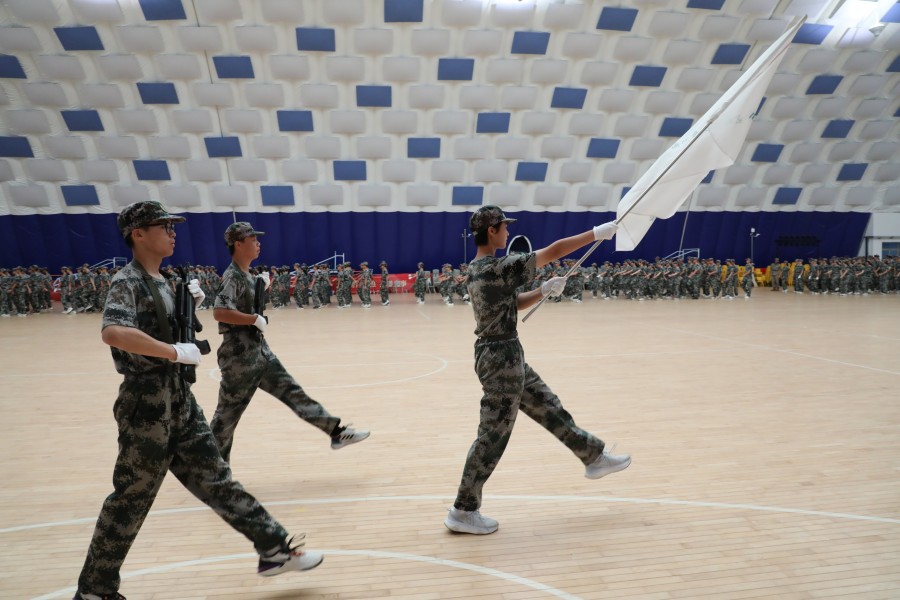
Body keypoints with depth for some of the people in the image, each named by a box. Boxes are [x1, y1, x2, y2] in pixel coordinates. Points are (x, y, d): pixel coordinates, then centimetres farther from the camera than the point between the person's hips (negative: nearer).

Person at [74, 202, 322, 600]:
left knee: (215, 480, 11)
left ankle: (274, 550, 18)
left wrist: (191, 305, 4)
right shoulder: (127, 282, -15)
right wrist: (176, 352, -28)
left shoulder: (161, 281, 11)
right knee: (130, 499, 8)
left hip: (179, 399, 8)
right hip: (147, 405, -8)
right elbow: (113, 332, -34)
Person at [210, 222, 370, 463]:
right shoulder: (233, 276, -17)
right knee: (227, 414, 5)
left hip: (260, 352, 9)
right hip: (240, 357, -9)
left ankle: (336, 432, 10)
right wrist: (256, 319, -21)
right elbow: (219, 312, -29)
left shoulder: (247, 275, 13)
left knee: (293, 392, 7)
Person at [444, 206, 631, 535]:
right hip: (501, 358, -10)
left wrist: (544, 291, 4)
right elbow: (554, 250, -18)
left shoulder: (477, 269, 9)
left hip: (502, 356, 10)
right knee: (493, 436, 0)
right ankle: (462, 511, 13)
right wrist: (597, 233, -8)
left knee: (549, 408, 21)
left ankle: (594, 457, 39)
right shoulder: (499, 267, -20)